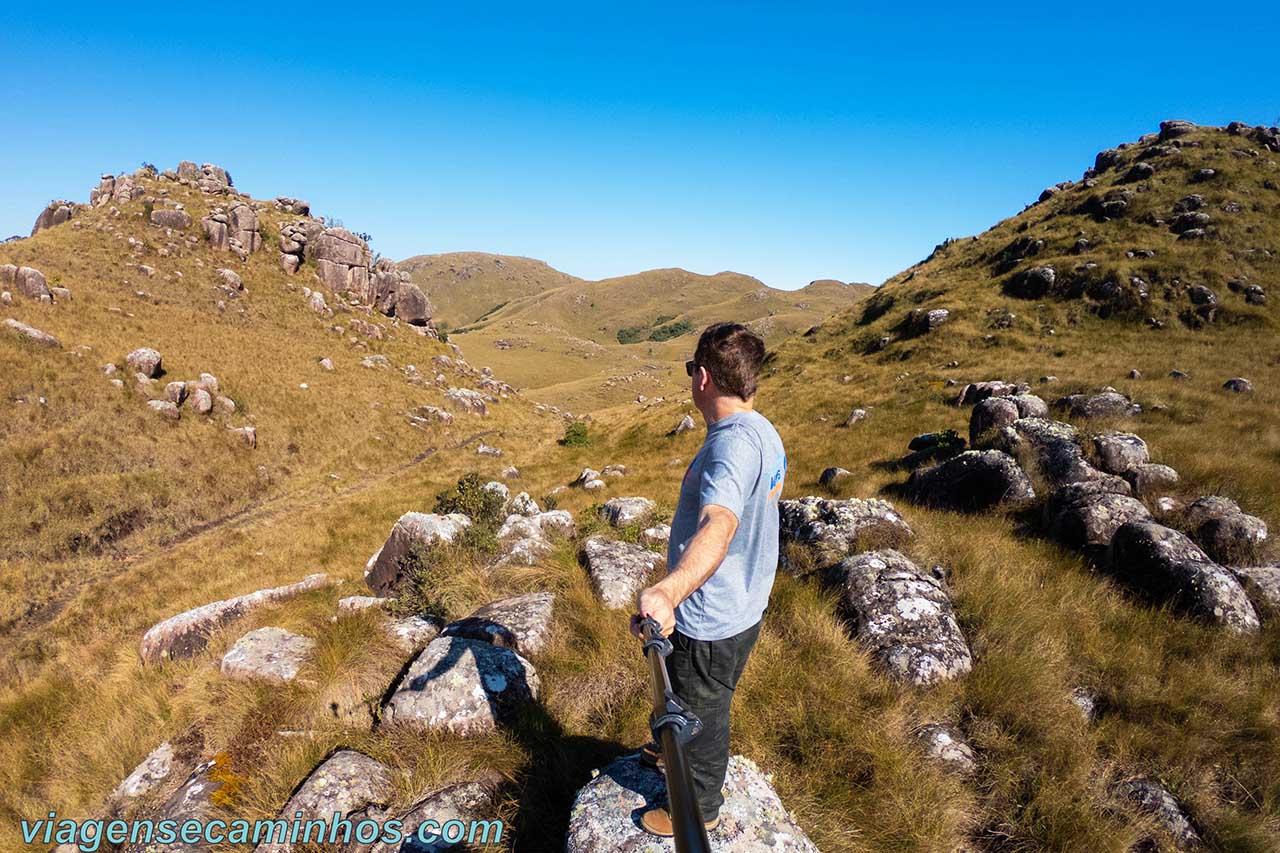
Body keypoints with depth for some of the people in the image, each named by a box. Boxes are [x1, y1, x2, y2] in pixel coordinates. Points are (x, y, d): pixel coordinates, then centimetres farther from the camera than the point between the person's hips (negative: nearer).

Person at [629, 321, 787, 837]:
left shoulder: (731, 444, -33)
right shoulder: (764, 432, 0)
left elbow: (719, 524, -51)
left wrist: (667, 591, -67)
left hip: (709, 622, -10)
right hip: (744, 605, 10)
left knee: (700, 713, 17)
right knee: (690, 699, 34)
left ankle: (699, 808, 43)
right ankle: (677, 750, 61)